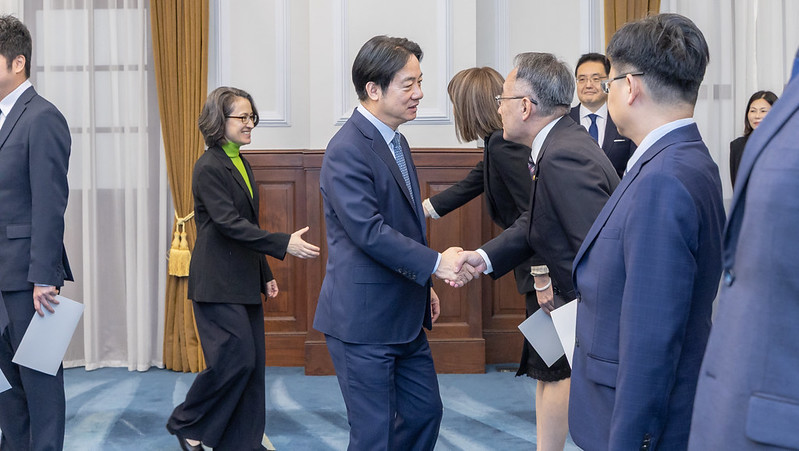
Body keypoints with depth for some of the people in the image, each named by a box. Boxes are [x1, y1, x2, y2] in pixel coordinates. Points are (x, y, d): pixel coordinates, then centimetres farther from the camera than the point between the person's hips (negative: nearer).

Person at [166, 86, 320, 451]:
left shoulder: (241, 165, 15)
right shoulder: (209, 168, -13)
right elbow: (230, 224, -22)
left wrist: (265, 275, 20)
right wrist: (284, 244, -28)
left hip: (243, 282, 9)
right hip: (218, 283, -9)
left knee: (253, 363, 7)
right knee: (236, 359, -10)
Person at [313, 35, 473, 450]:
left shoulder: (396, 142, 13)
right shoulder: (348, 150, -18)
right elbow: (369, 231, -26)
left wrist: (425, 285, 21)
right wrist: (436, 263, -25)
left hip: (404, 317, 10)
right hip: (364, 320, -9)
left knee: (425, 412, 17)